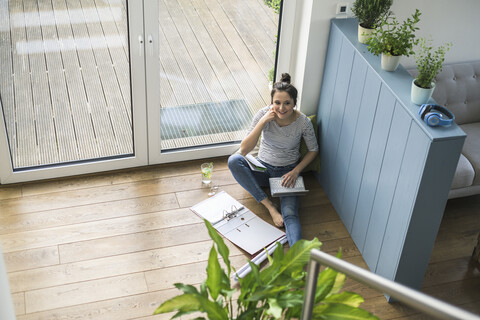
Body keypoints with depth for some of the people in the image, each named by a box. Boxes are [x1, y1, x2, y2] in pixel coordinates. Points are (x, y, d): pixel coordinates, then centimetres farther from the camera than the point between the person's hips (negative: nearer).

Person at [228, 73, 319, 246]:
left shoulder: (303, 122, -16)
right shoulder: (264, 114, -15)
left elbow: (313, 150, 2)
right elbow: (244, 149, -21)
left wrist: (296, 171, -12)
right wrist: (262, 122, -31)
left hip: (287, 173, -2)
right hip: (263, 168, 2)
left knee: (290, 214, -28)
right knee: (234, 160, -30)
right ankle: (269, 205, -25)